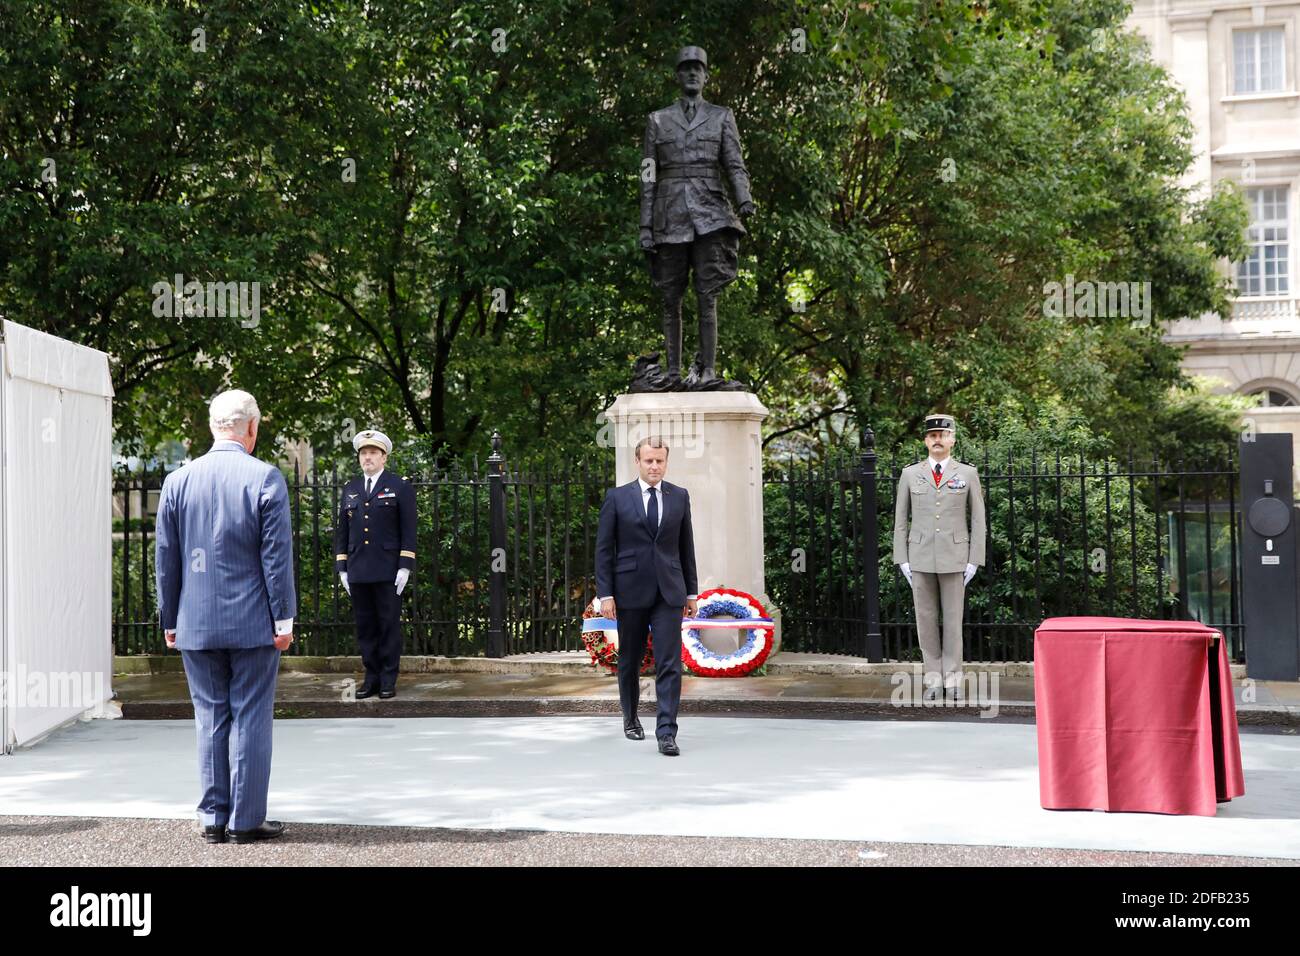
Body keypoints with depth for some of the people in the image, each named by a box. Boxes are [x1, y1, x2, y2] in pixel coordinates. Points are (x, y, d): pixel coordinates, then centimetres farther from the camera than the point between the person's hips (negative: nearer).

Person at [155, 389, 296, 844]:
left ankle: (213, 818, 14)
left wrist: (169, 620, 14)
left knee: (210, 719, 10)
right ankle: (246, 820, 6)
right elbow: (277, 555, -9)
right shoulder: (265, 478, -8)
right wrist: (284, 619, -4)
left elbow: (166, 559, 7)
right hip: (253, 622, -3)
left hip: (196, 624, 3)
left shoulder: (177, 481, 3)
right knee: (250, 719, 3)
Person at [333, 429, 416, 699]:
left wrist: (405, 566, -10)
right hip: (358, 572, 4)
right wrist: (342, 567, 8)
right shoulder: (350, 489, 15)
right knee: (364, 626, 6)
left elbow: (408, 531, -2)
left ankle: (388, 681, 5)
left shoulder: (401, 487, 3)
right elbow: (341, 531, 16)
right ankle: (371, 678, 13)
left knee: (389, 625, 0)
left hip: (388, 572, -4)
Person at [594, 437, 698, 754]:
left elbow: (686, 546, 12)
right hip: (630, 591, -1)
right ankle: (630, 718, 33)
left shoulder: (680, 497, 7)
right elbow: (604, 549, -1)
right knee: (630, 661, 12)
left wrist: (691, 591, 10)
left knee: (669, 663, -8)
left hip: (669, 591, 1)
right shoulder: (617, 497, 0)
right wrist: (605, 594, -7)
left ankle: (666, 733, -10)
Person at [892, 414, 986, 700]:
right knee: (925, 619, 3)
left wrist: (974, 560, -2)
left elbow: (978, 519, 5)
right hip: (920, 558, 1)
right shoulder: (910, 474, 7)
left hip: (954, 558, -1)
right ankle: (932, 678, 10)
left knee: (953, 619, 1)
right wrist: (902, 560, 2)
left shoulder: (968, 474, 5)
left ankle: (952, 678, 8)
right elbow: (900, 520, 9)